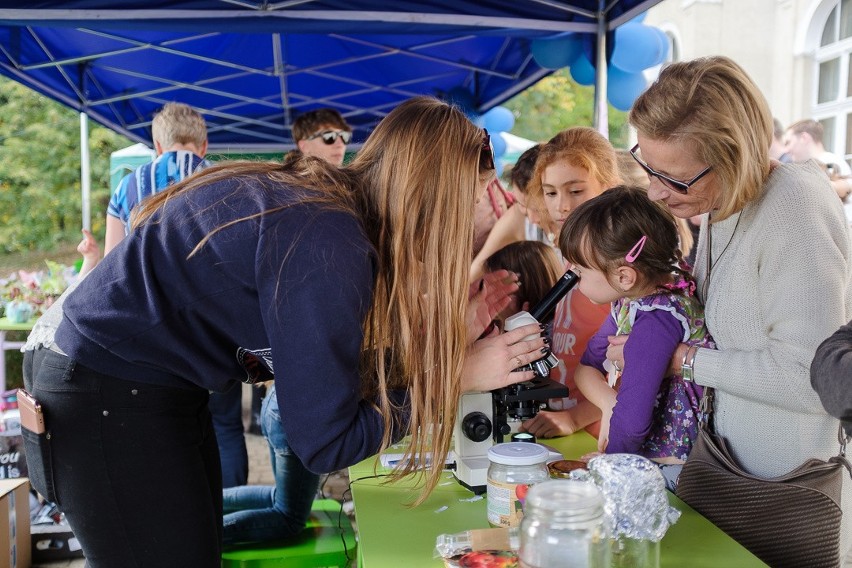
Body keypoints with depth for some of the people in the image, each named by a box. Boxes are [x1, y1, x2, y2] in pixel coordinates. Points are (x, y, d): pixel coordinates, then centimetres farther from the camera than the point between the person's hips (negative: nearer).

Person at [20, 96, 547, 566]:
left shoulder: (325, 200, -2)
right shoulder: (326, 245, -28)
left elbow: (334, 368, 2)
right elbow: (326, 442, -22)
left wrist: (446, 332, -1)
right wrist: (455, 375, -16)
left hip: (155, 381, 9)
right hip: (106, 392, -9)